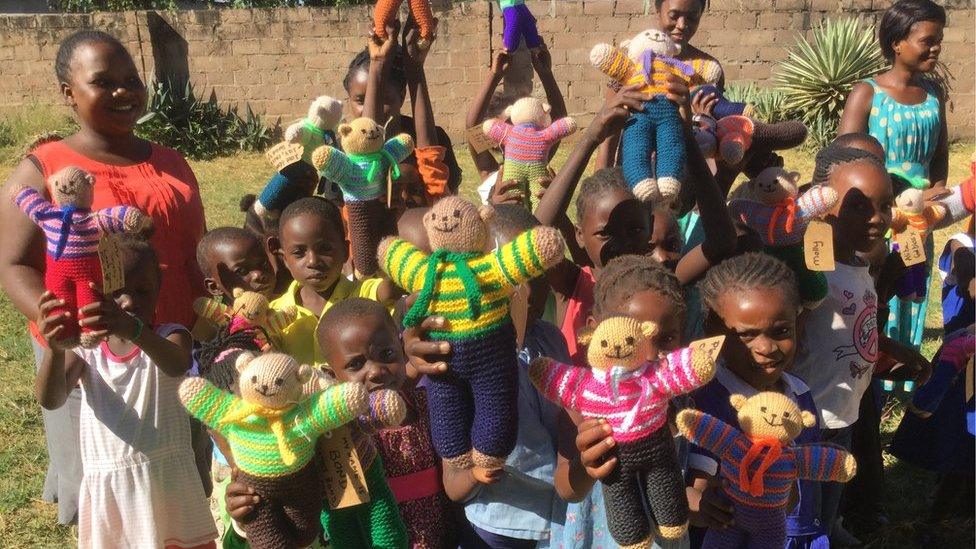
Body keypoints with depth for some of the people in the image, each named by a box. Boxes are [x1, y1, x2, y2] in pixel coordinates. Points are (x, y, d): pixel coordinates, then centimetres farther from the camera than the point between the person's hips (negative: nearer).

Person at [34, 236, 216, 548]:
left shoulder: (170, 336, -6)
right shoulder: (84, 348, -1)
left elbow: (176, 365, -31)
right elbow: (50, 400, -19)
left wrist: (133, 330, -50)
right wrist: (54, 348, -38)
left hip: (168, 479, -1)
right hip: (107, 484, 2)